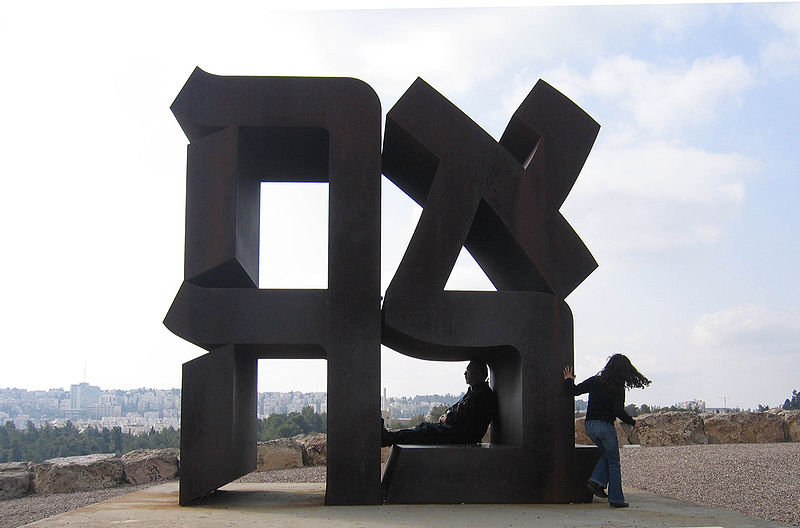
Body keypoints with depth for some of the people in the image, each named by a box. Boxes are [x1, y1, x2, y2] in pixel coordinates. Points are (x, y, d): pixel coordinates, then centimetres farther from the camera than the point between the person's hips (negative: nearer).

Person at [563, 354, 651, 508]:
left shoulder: (595, 381, 4)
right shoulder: (618, 388, -8)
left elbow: (575, 391, 6)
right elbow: (618, 410, -16)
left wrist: (569, 380, 25)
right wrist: (632, 422, -1)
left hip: (589, 425, 5)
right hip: (605, 426, -5)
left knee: (607, 454, 26)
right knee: (613, 462, 7)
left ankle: (597, 481, 7)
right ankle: (616, 498, 6)